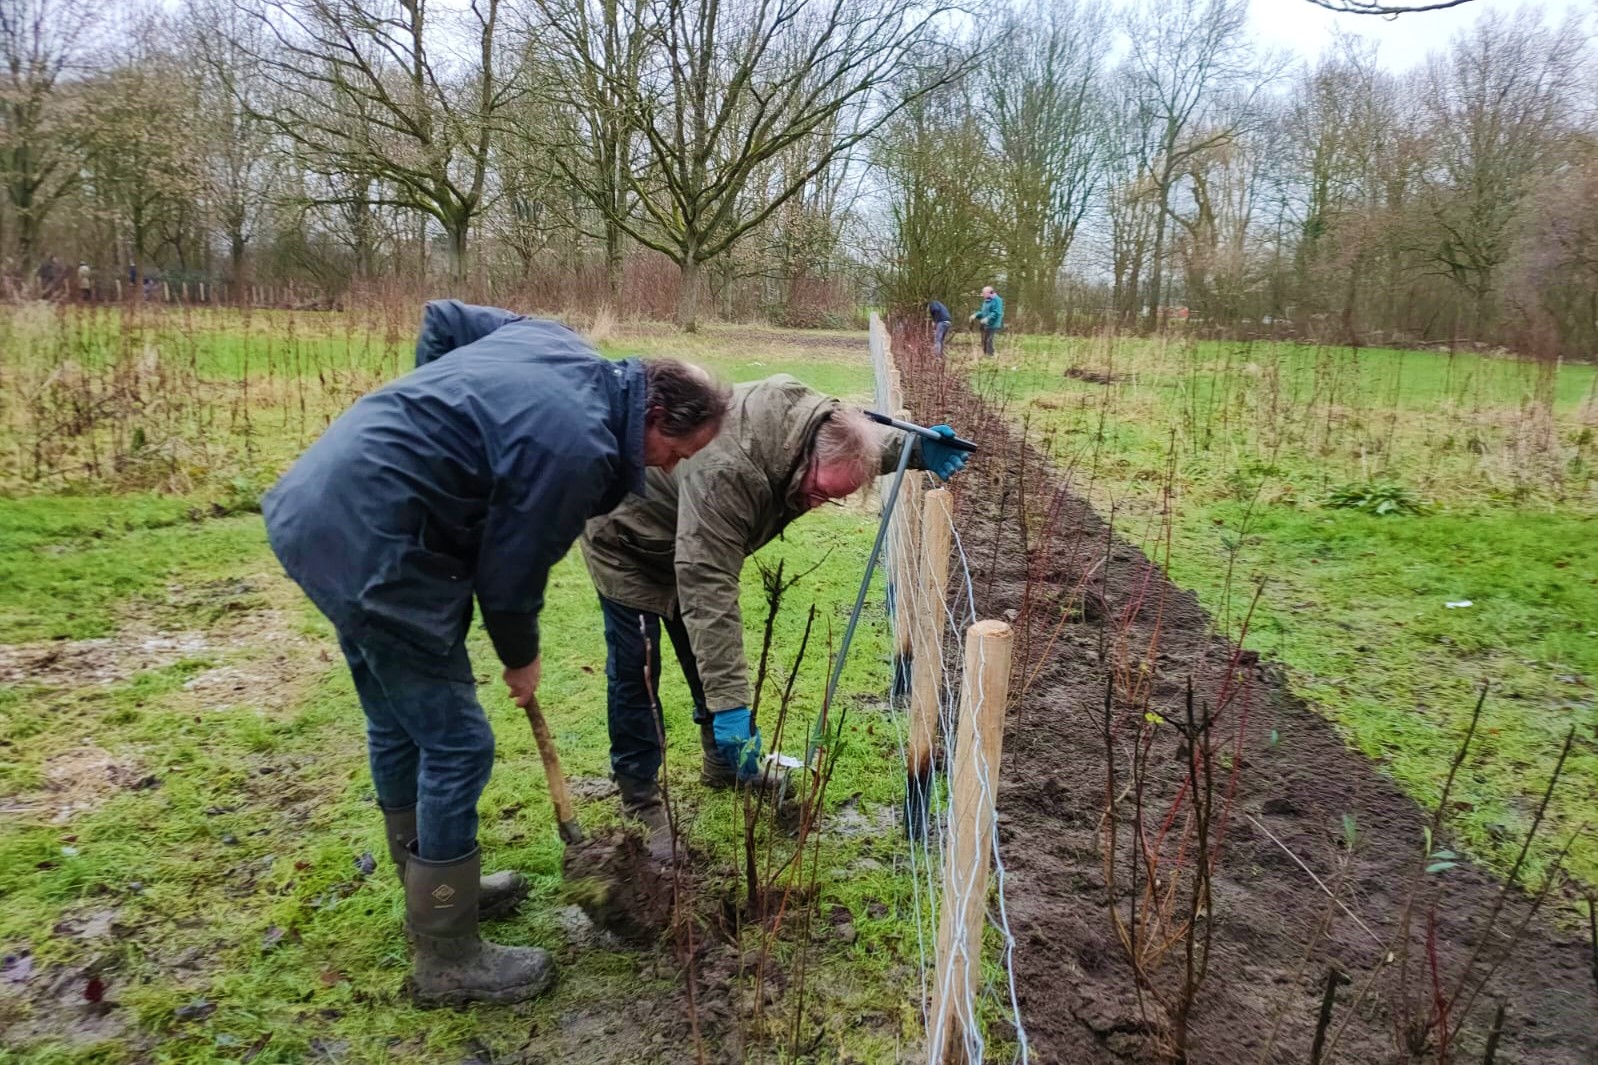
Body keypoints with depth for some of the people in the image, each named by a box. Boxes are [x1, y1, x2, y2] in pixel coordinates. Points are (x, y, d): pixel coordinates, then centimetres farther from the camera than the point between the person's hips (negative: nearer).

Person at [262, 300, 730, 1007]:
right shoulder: (577, 450, -21)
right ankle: (447, 960, 14)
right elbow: (511, 567, -11)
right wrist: (521, 658, 8)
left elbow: (442, 318, 21)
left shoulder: (554, 344, 7)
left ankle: (433, 887, 41)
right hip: (368, 543, -11)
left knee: (399, 725, 22)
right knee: (457, 744, -1)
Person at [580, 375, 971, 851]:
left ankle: (725, 762, 31)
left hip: (688, 540, 8)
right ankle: (640, 803, 7)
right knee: (635, 668, -6)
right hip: (626, 541, -8)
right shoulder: (724, 472, -45)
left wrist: (917, 450, -22)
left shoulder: (806, 414, -22)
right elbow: (708, 591, -46)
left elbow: (865, 436, -1)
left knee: (710, 651, 14)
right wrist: (729, 704, -47)